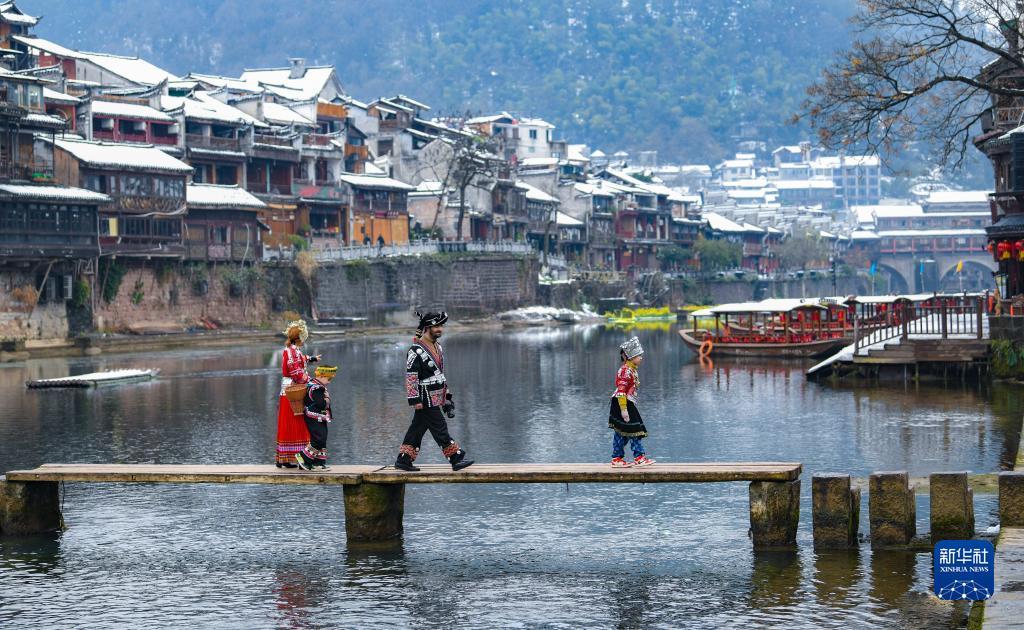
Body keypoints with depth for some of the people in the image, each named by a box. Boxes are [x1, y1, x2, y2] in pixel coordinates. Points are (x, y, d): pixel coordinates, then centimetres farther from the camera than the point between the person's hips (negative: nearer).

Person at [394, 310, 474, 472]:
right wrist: (415, 400, -19)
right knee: (441, 430, -5)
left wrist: (447, 394, 24)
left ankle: (403, 460, 16)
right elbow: (411, 377, -17)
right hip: (426, 400, -9)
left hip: (437, 398, 9)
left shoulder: (438, 347, 14)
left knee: (417, 429, 11)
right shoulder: (415, 351, -15)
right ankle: (456, 459, -2)